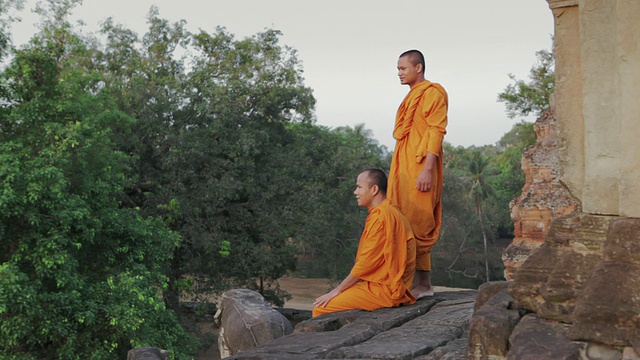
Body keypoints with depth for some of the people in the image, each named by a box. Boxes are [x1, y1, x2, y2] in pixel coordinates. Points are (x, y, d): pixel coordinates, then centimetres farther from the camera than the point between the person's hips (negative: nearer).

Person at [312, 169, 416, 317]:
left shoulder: (381, 215, -17)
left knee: (320, 309, -13)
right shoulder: (391, 212, 16)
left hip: (384, 289, -10)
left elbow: (367, 262, -17)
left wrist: (338, 290, -7)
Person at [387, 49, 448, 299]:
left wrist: (427, 169, -23)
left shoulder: (433, 93, -6)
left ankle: (423, 284, -5)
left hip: (420, 168, -9)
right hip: (403, 169, 9)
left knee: (418, 225, -9)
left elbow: (437, 132, -15)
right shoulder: (411, 97, 22)